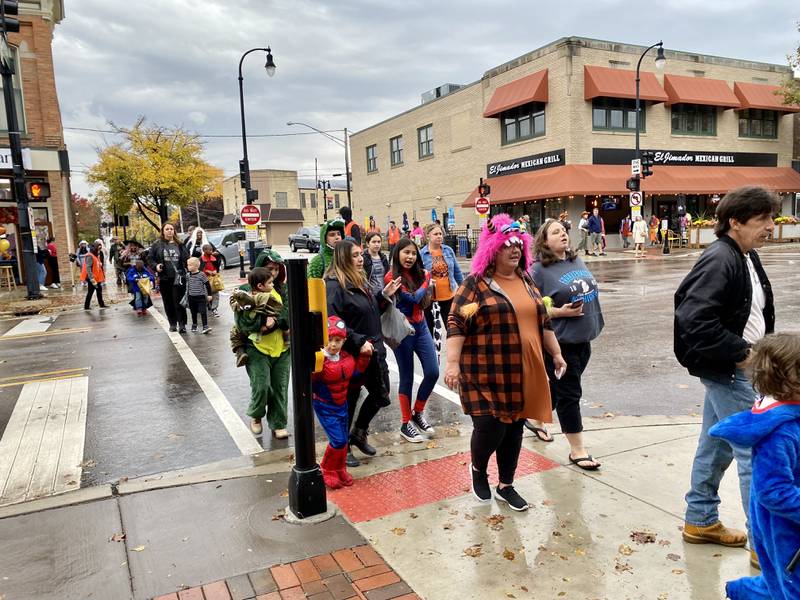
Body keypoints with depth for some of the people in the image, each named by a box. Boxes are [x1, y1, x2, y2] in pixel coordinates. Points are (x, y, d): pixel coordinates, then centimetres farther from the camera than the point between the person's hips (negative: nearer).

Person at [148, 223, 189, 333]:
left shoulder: (180, 245, 7)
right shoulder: (157, 245, 4)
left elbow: (186, 260, 10)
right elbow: (150, 259, 8)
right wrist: (156, 266, -10)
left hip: (178, 278, -1)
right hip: (164, 278, 1)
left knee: (179, 302, -5)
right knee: (168, 302, 8)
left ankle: (182, 324, -2)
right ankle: (172, 324, 19)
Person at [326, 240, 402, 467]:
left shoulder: (359, 281, 12)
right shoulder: (334, 285, -17)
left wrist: (385, 295, 6)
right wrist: (359, 342, -26)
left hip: (373, 351, 9)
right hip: (351, 355, -9)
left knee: (380, 395, 17)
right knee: (348, 401, 6)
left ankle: (359, 434, 37)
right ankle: (344, 447, 26)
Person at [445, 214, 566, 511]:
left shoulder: (527, 282, 12)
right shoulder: (475, 284, -8)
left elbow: (543, 322, 20)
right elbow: (456, 325, -13)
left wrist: (556, 354, 19)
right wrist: (452, 363, -20)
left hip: (522, 373, 6)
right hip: (487, 374, -6)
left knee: (514, 431, 12)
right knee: (490, 429, -4)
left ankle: (506, 486, 28)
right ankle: (478, 469, 27)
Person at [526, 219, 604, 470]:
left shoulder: (577, 260, 9)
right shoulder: (540, 270, -12)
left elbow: (590, 290, 20)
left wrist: (593, 324, 15)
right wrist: (560, 312, -20)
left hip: (582, 338, 7)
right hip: (560, 341, -7)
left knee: (558, 386, 20)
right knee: (569, 394, 0)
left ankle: (535, 418, 43)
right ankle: (577, 449, 10)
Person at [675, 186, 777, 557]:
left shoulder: (747, 257, 10)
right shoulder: (719, 261, -20)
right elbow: (696, 321, -29)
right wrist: (739, 353, -20)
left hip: (732, 370, 10)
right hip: (728, 372, -10)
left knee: (717, 446, 18)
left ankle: (700, 521, 32)